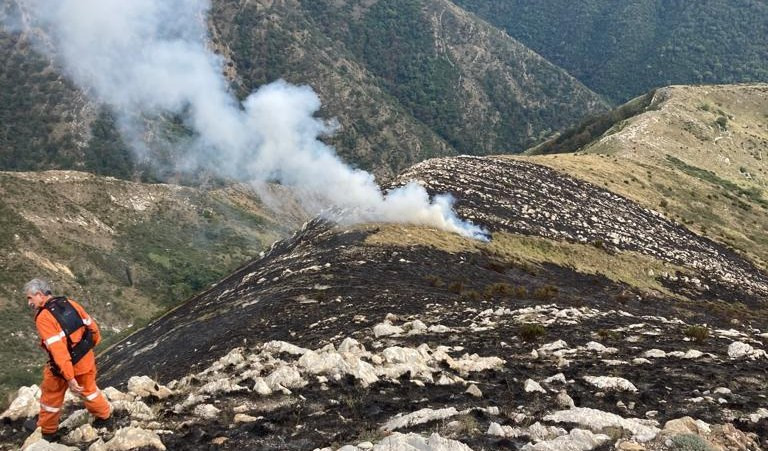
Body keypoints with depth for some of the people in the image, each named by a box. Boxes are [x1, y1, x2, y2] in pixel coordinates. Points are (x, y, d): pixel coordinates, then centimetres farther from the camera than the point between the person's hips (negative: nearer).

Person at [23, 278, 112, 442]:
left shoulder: (43, 317, -23)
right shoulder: (70, 303, -3)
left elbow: (57, 349, -29)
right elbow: (92, 326, 6)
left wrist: (69, 377, -29)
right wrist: (91, 345, 25)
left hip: (63, 365, -6)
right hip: (86, 359, 6)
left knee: (51, 396, 19)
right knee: (89, 389, 29)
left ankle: (48, 432, 36)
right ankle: (105, 418, 44)